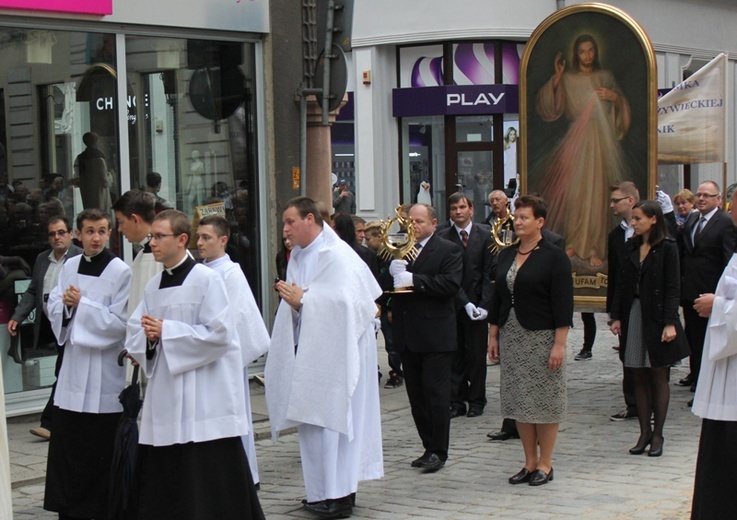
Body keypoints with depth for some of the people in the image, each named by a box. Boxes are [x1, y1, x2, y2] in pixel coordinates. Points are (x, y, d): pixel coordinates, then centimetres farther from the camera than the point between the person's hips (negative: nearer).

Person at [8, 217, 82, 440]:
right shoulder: (42, 259, 14)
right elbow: (32, 292, 16)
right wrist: (17, 317, 6)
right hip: (51, 325, 7)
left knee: (63, 374, -8)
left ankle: (49, 423, -7)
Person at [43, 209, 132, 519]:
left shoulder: (121, 272, -9)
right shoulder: (70, 267, 8)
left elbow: (119, 322, -15)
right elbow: (53, 308, 12)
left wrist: (82, 304, -13)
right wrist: (65, 304, -9)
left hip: (104, 372, -6)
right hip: (73, 367, 6)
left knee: (100, 452, 1)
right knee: (66, 445, 9)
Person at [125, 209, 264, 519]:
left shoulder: (206, 280, -8)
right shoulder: (153, 287, 13)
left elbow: (219, 333, -15)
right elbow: (135, 333, 15)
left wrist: (166, 330, -14)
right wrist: (148, 337, -9)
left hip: (204, 398, -7)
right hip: (165, 396, 7)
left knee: (211, 486, -5)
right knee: (161, 481, 7)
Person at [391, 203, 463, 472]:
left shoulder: (448, 250, -3)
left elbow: (451, 284, -16)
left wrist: (413, 279, -17)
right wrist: (394, 270, -11)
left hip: (436, 336, -6)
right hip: (408, 336, 6)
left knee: (436, 394, -4)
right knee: (416, 395, 10)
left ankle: (439, 451, 3)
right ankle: (429, 447, 18)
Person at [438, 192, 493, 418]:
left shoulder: (485, 235, 2)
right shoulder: (443, 237, 0)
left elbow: (489, 273, -1)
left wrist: (484, 305, -10)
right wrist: (465, 303, -14)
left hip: (477, 304, 0)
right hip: (452, 304, 0)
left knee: (477, 355, 4)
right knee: (454, 355, 3)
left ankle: (476, 401, 14)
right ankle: (456, 401, 11)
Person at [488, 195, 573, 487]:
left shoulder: (554, 257, -7)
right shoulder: (507, 256, 11)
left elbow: (563, 303, -11)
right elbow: (497, 297, 15)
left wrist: (559, 344, -15)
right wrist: (493, 335, 10)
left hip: (541, 337, -6)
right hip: (511, 336, 6)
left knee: (545, 400, 0)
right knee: (519, 401, 8)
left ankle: (545, 464, 10)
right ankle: (530, 463, 17)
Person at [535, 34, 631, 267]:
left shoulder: (605, 77, 11)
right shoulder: (567, 79, 5)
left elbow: (622, 107, 16)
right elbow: (548, 108, -4)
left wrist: (614, 97, -5)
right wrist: (556, 79, -12)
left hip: (602, 140, 1)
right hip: (577, 140, -1)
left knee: (597, 193, -3)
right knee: (574, 191, -3)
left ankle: (594, 248, 1)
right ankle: (573, 242, 12)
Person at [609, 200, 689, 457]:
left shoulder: (667, 247, -6)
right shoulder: (631, 247, 9)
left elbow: (673, 288, -9)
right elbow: (621, 284, 10)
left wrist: (670, 322, -15)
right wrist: (616, 317, 3)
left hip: (657, 316, -5)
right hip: (633, 316, 5)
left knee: (658, 376, 2)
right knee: (639, 377, 6)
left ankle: (657, 434, 9)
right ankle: (644, 433, 12)